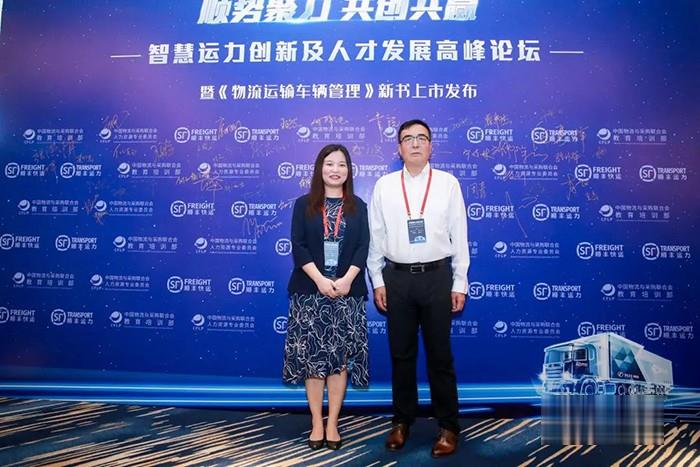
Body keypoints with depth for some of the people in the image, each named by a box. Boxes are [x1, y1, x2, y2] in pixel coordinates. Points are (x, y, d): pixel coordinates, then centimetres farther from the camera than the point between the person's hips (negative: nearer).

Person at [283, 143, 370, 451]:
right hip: (310, 291, 0)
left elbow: (363, 247, 1)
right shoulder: (304, 205, 4)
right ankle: (316, 423, 16)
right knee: (312, 355, 3)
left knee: (340, 356, 4)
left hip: (347, 292, 1)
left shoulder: (358, 207, 8)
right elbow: (298, 246, -4)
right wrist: (320, 280, -15)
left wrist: (346, 280, -14)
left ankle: (332, 423, 16)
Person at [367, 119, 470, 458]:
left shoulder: (448, 183, 2)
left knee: (440, 355, 8)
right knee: (401, 354, 11)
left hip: (437, 277, -1)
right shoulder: (384, 186, 5)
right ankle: (401, 422, 28)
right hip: (397, 278, 1)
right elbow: (375, 237, 6)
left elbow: (459, 236, 2)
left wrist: (460, 284, -1)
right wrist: (377, 281, 3)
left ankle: (447, 427, 23)